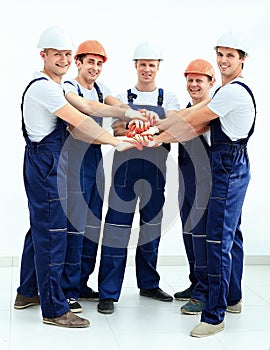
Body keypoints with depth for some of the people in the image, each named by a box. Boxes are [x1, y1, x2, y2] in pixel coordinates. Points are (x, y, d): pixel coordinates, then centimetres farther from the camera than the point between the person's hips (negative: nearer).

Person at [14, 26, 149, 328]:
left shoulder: (54, 86, 16)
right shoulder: (43, 87, -16)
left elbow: (88, 106, 9)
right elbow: (81, 122, -19)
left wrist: (126, 112, -2)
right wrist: (117, 142, -17)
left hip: (46, 165, 11)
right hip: (46, 165, -11)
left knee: (39, 229, 18)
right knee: (52, 235, -6)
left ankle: (27, 293, 32)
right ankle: (54, 309, 2)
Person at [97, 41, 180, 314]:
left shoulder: (168, 98, 9)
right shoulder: (124, 97, 8)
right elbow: (117, 132, -3)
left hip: (155, 168, 2)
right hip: (126, 165, -2)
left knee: (151, 226, 12)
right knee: (117, 227, -6)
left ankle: (148, 284, 28)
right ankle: (108, 293, 0)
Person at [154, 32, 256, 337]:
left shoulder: (234, 91, -16)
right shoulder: (227, 90, 17)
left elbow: (192, 121, -16)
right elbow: (199, 126, 9)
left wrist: (156, 127, -6)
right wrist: (160, 136, -1)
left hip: (229, 167, -11)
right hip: (230, 165, 11)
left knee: (219, 239, -10)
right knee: (231, 233, 19)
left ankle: (214, 315, -5)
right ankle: (232, 298, 33)